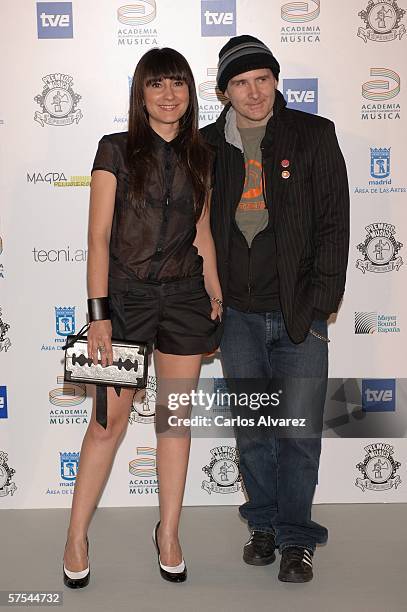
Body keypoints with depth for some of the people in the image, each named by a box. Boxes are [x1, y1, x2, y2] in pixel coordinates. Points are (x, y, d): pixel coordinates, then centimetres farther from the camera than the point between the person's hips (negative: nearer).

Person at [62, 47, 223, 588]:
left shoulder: (200, 157, 9)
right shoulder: (116, 151, -2)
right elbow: (99, 236, -7)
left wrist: (216, 296, 10)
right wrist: (98, 313, -14)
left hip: (184, 299, 4)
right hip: (126, 295, -3)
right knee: (109, 420, -1)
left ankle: (169, 533, 23)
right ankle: (77, 537, 16)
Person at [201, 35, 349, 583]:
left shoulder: (313, 135, -1)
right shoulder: (207, 146, 5)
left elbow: (334, 222, -2)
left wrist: (321, 303, -7)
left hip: (299, 313, -2)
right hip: (238, 315, 2)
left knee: (300, 433, 2)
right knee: (251, 431, 11)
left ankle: (296, 537, 21)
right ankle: (265, 523, 31)